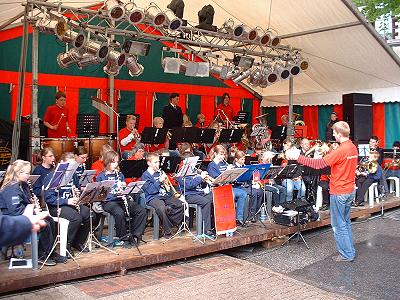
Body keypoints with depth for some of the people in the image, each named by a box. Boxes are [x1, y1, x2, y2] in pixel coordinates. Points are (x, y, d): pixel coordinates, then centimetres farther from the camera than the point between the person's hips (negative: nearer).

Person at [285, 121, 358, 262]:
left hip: (339, 192, -9)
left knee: (338, 225, 3)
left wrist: (298, 157, -22)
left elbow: (319, 164, -25)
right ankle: (350, 250, 28)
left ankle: (346, 254, 11)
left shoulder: (340, 150, -22)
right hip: (350, 191, 9)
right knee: (345, 221, 20)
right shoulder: (353, 148, 6)